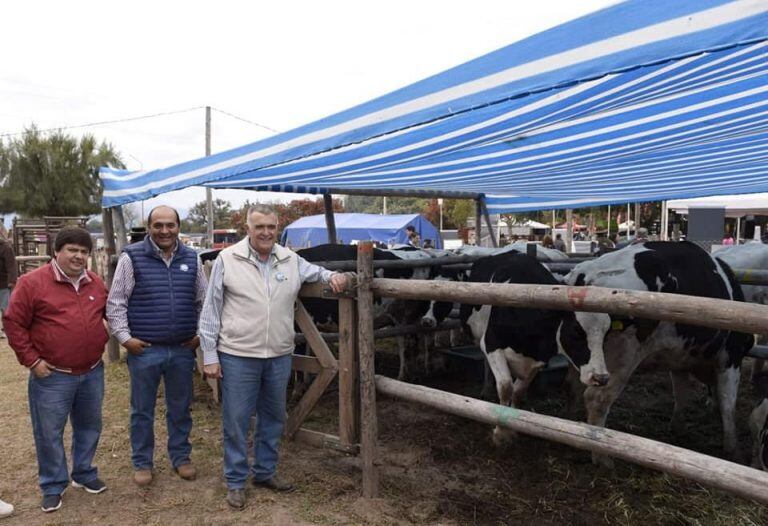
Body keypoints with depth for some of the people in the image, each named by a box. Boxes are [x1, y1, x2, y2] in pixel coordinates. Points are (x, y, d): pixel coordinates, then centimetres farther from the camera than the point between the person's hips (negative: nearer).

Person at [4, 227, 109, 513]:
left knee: (89, 427, 17)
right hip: (52, 376, -4)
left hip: (92, 373, 5)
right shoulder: (32, 282, -10)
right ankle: (53, 486, 24)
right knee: (49, 433, 7)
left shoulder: (96, 283, 5)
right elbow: (14, 323, -9)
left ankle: (84, 473, 35)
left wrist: (104, 340, 9)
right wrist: (31, 360, -11)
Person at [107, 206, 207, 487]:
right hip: (144, 349, -2)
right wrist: (124, 337, -8)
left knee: (180, 408, 15)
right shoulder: (132, 257, -4)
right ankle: (142, 462, 27)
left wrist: (201, 334, 6)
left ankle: (181, 456, 31)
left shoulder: (191, 259, 6)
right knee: (142, 410, 11)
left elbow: (203, 301, 13)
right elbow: (116, 302, -2)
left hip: (183, 349, 3)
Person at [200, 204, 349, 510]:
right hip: (237, 356, -4)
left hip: (279, 356, 4)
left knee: (273, 417, 17)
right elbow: (211, 312, -3)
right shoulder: (227, 260, -6)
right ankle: (236, 481, 25)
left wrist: (332, 276, -1)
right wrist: (209, 355, -5)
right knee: (236, 420, 7)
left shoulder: (291, 260, 3)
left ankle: (265, 471, 36)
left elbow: (316, 271, 24)